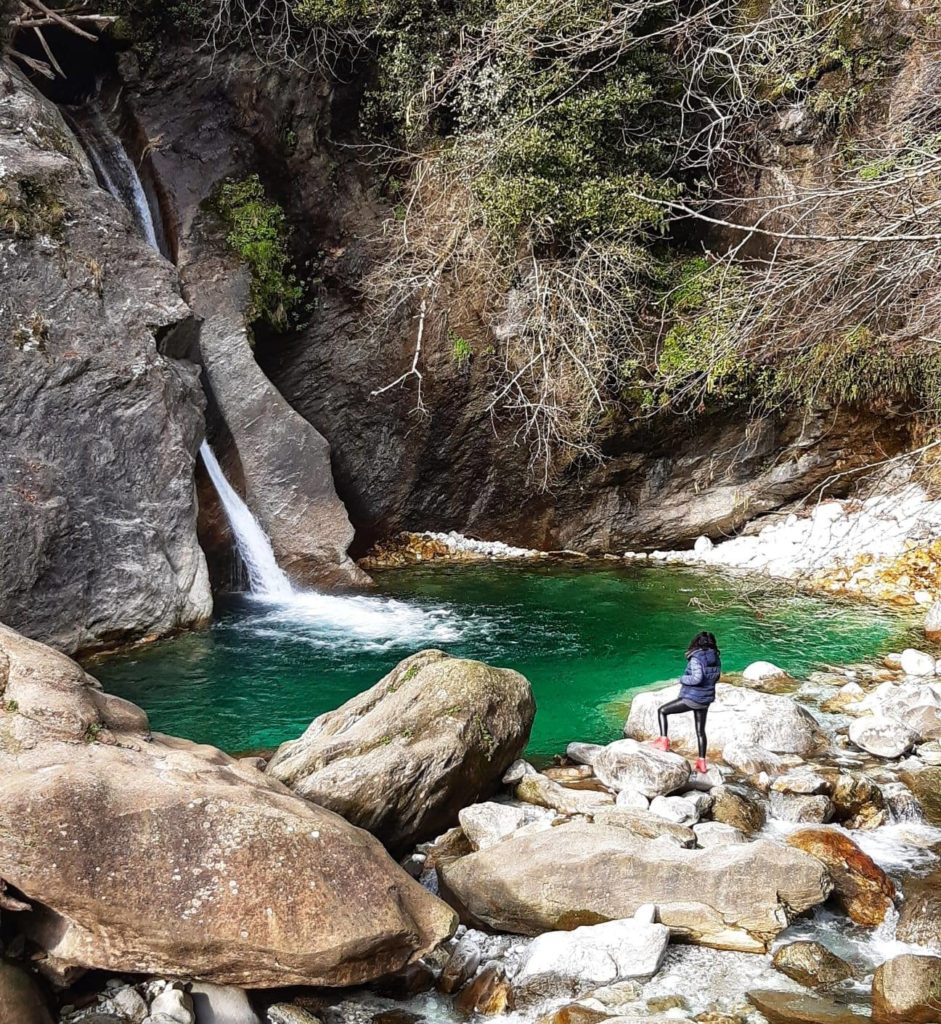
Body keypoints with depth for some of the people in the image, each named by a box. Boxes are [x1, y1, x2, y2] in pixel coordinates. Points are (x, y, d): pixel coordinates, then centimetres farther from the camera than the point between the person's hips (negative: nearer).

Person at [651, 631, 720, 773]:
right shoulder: (716, 658, 1)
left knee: (662, 710, 11)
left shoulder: (696, 658, -21)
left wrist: (683, 679, -16)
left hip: (691, 699, -7)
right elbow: (715, 677, 14)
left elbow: (697, 678, -32)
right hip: (705, 700, 7)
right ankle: (702, 762, 23)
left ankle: (663, 741, 5)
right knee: (700, 731, 20)